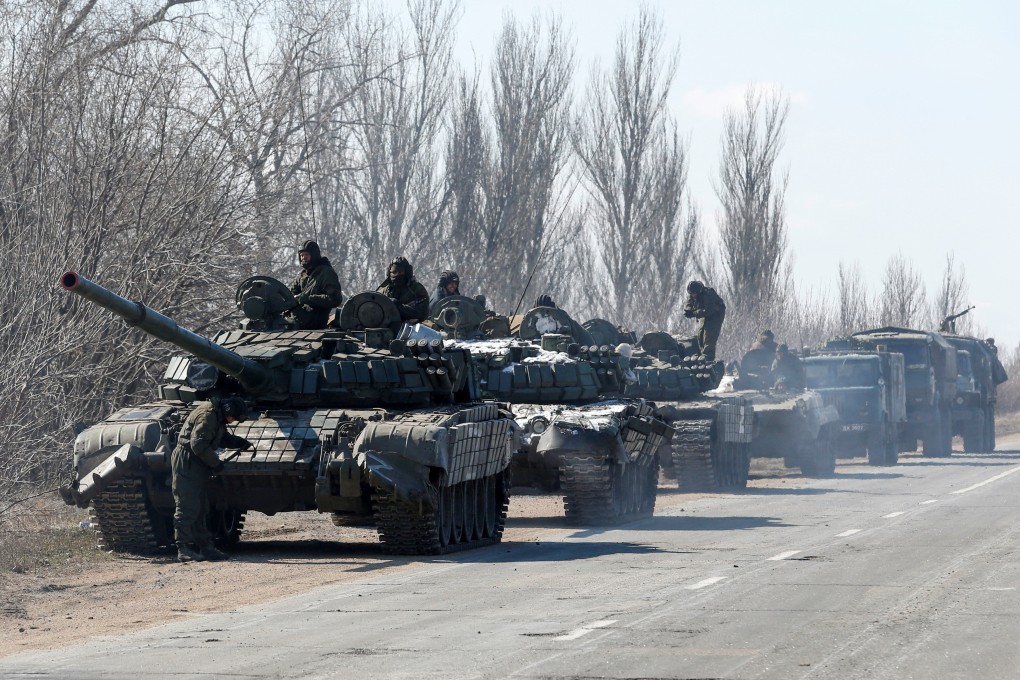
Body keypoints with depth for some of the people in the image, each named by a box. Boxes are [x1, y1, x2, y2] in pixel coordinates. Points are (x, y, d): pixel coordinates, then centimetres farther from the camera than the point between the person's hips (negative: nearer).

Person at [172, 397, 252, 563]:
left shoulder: (217, 417, 14)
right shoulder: (207, 415, -19)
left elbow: (223, 437, 28)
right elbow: (198, 445, -24)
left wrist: (239, 442, 11)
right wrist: (215, 463, -17)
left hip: (198, 466, 10)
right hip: (186, 464, -10)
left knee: (200, 510, 13)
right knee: (188, 508, -11)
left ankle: (205, 546, 18)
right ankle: (183, 549, -10)